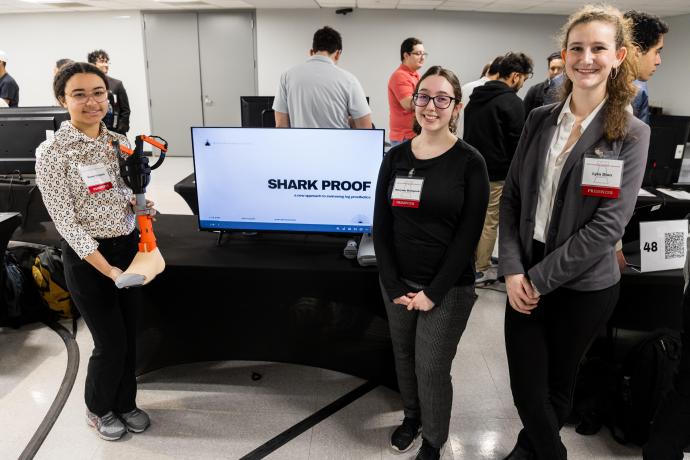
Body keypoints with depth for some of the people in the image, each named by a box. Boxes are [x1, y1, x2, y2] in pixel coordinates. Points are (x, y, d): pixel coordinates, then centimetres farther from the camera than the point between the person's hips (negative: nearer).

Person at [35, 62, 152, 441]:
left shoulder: (118, 141, 3)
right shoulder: (52, 153, -14)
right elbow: (65, 221, -16)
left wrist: (140, 204, -8)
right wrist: (108, 270, -22)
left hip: (129, 247, 5)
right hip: (87, 257, -5)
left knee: (129, 336, 15)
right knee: (111, 343, 4)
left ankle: (125, 403, 37)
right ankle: (98, 409, 32)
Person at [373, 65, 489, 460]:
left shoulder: (470, 162, -9)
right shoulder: (396, 157, 1)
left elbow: (468, 235, -11)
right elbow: (381, 226, 0)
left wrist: (434, 292, -14)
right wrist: (394, 286, -7)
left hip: (449, 287, -3)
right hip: (399, 282, 4)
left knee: (432, 368, 4)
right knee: (404, 356, 17)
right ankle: (412, 415, 45)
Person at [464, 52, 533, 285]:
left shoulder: (476, 97, 11)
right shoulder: (512, 102, -13)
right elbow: (517, 142, -12)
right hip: (496, 172, -7)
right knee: (489, 221, 3)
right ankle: (481, 269, 12)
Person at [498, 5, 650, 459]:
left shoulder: (631, 134, -7)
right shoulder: (539, 120, 2)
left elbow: (608, 225, -14)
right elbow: (512, 197, 2)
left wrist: (540, 278, -16)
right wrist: (513, 269, -9)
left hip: (585, 286, -2)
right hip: (526, 278, 2)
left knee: (558, 384, 17)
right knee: (526, 388, 7)